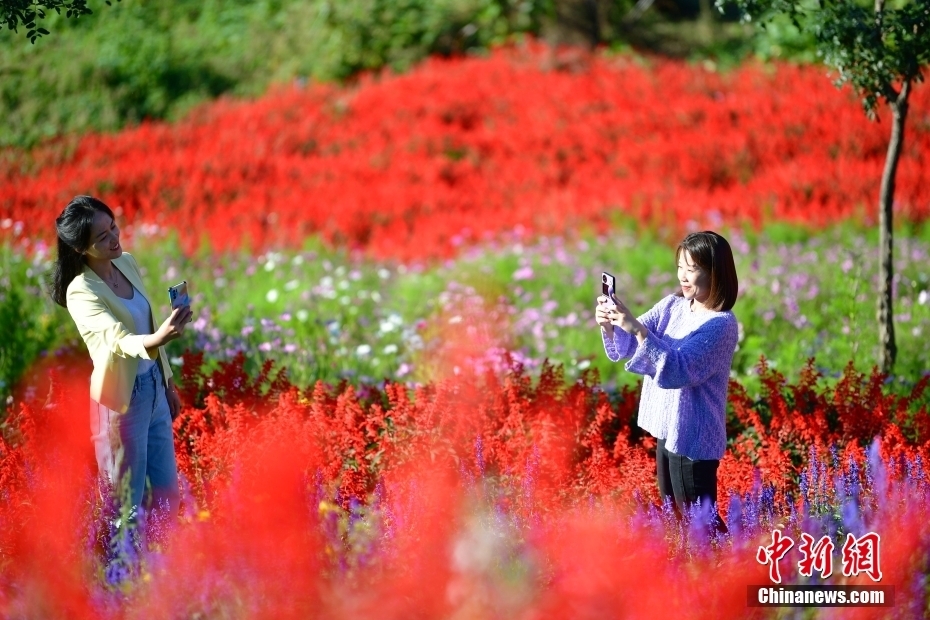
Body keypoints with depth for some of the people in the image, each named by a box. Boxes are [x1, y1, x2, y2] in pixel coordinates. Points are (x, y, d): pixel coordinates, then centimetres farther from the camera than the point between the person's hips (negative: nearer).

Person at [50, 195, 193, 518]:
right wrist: (159, 338, -58)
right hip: (121, 397, -7)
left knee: (167, 487, 17)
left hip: (153, 385, 7)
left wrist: (168, 382, 17)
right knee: (128, 497, 6)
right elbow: (119, 340, -38)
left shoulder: (127, 263, 0)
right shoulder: (81, 292, -23)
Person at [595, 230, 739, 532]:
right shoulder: (672, 305, 3)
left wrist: (637, 328, -37)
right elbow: (628, 345, 0)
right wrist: (610, 325, -22)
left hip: (693, 437, -8)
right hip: (667, 429, 8)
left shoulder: (722, 325, -19)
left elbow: (678, 370, -28)